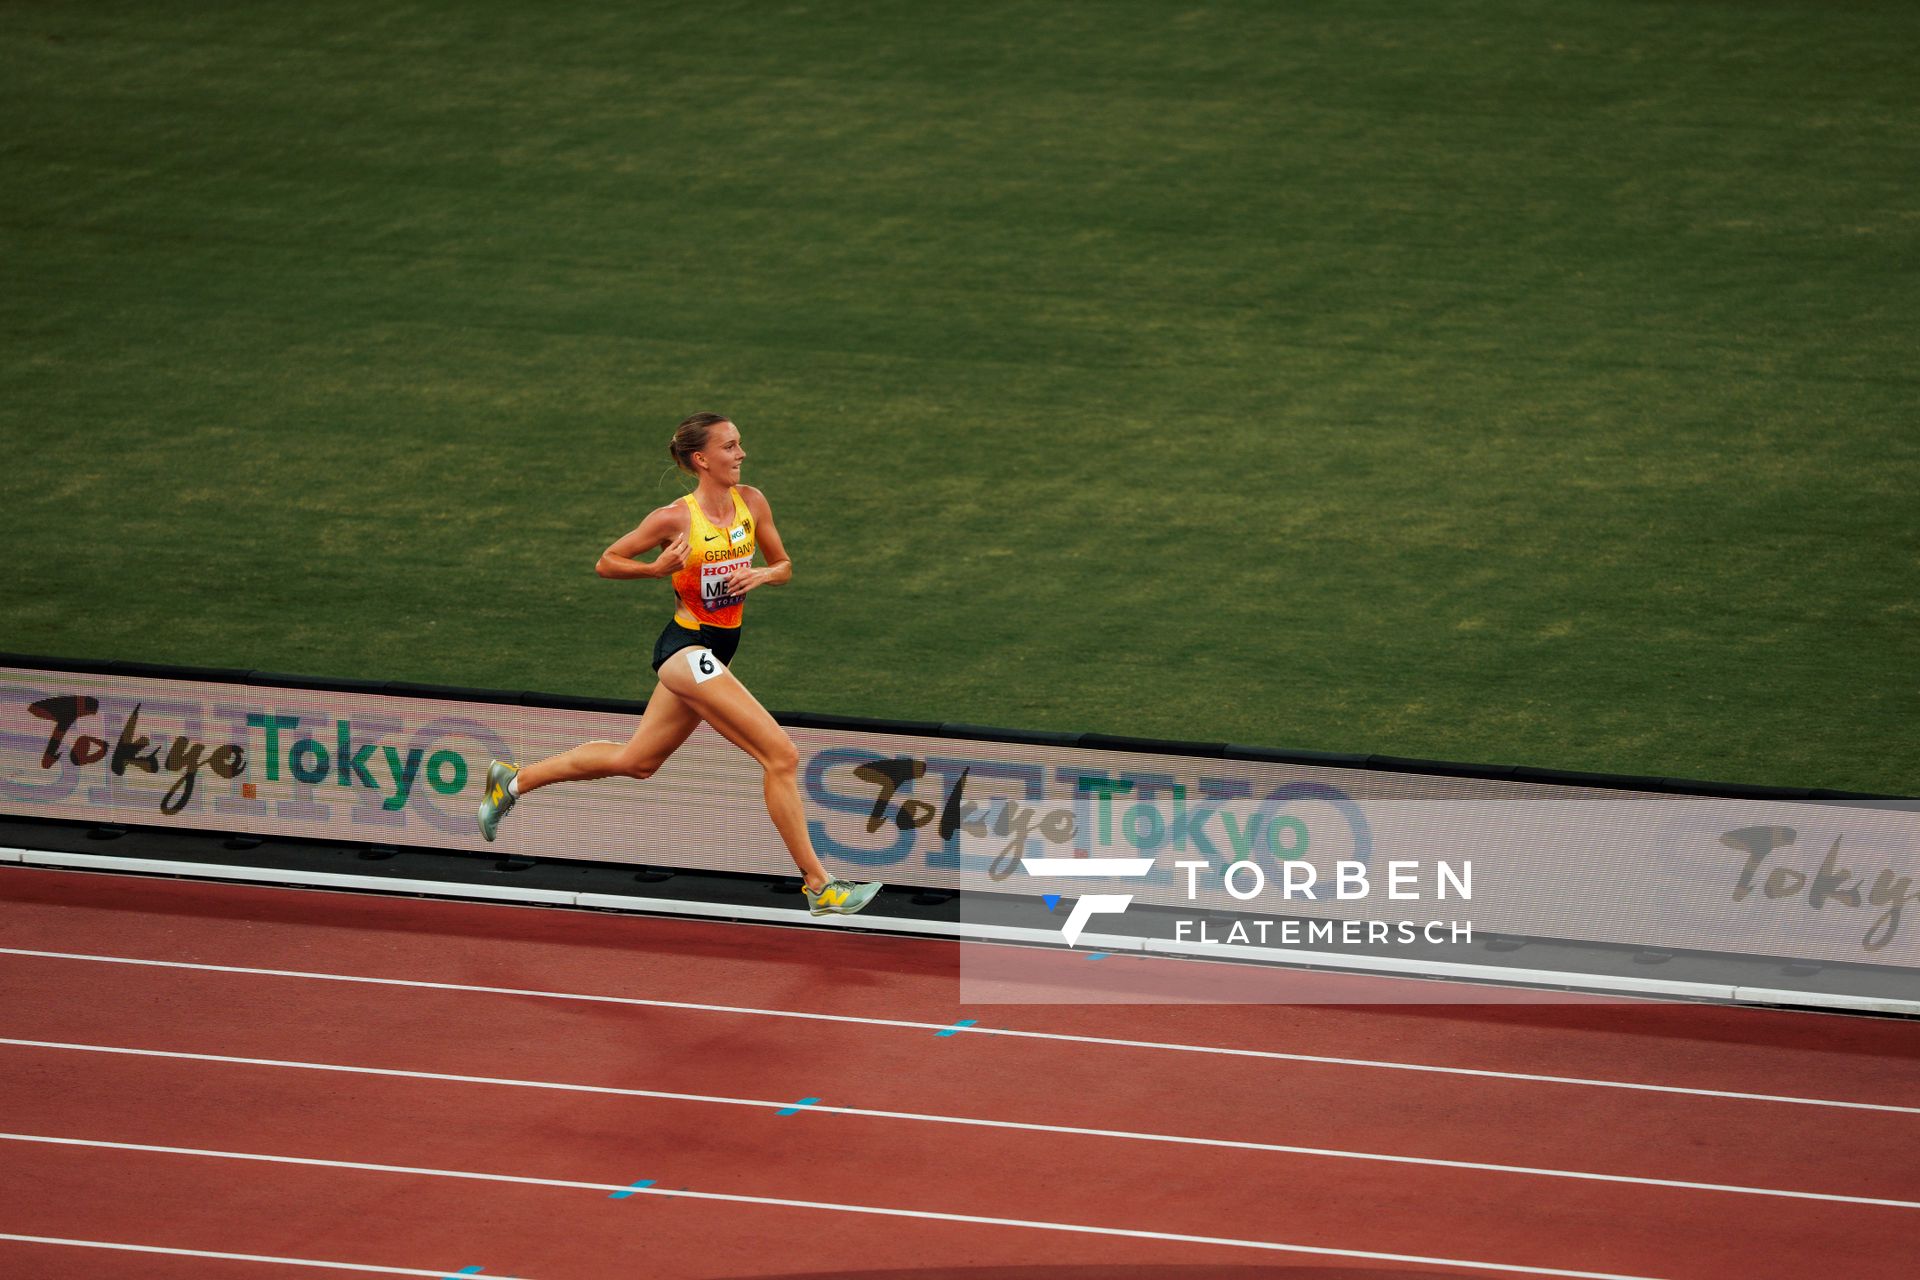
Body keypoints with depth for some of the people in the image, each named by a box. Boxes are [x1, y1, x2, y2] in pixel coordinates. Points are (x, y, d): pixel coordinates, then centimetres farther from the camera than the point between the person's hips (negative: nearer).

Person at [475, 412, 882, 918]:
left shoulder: (751, 502, 3)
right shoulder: (675, 518, -13)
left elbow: (784, 567, 14)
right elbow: (605, 563, -2)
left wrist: (762, 574, -8)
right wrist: (658, 568, -19)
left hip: (718, 649, 8)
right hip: (687, 648, -8)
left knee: (635, 761, 20)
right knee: (782, 756, -14)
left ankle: (512, 781, 34)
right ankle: (818, 885, -10)